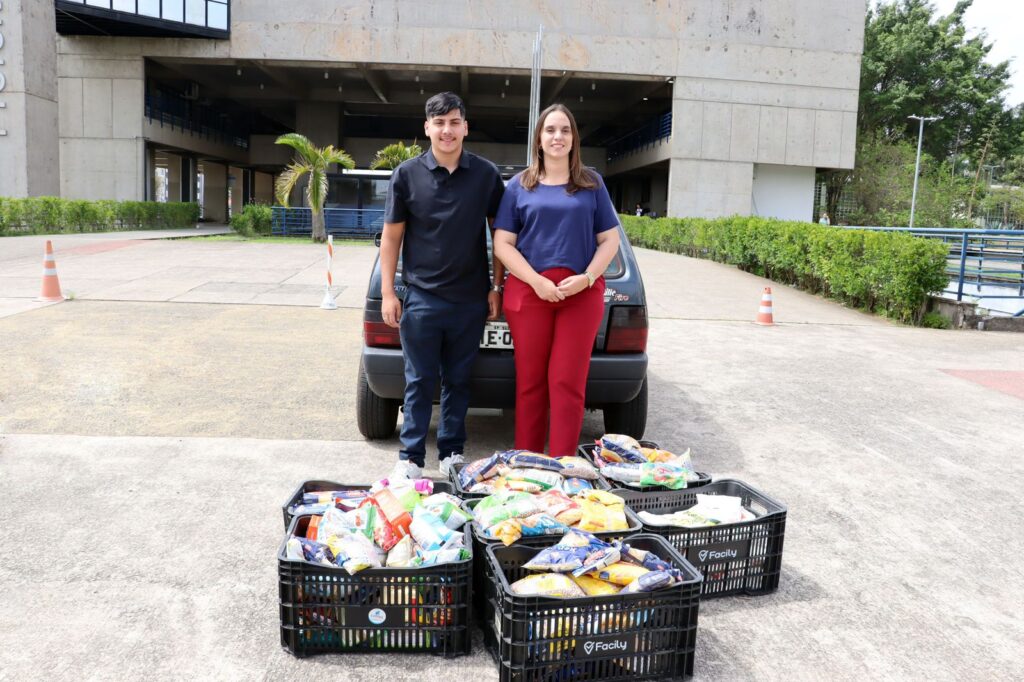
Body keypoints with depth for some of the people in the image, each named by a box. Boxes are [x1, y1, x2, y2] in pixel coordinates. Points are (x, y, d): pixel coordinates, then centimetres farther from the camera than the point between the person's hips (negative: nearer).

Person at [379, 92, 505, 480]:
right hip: (421, 298, -1)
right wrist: (387, 292, -2)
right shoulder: (407, 174, 0)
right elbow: (391, 236, 3)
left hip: (470, 300, 1)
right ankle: (411, 458, 16)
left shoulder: (486, 175, 2)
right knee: (420, 382, 5)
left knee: (458, 381, 11)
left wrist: (496, 287, 4)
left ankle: (451, 454, 24)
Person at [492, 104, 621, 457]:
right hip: (528, 291, 0)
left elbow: (609, 240, 9)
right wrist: (537, 281, -10)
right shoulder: (519, 185, 8)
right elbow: (502, 244, 3)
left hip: (582, 292, 0)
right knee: (530, 383, 3)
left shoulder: (592, 183, 11)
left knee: (568, 384, -2)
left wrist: (587, 278, -8)